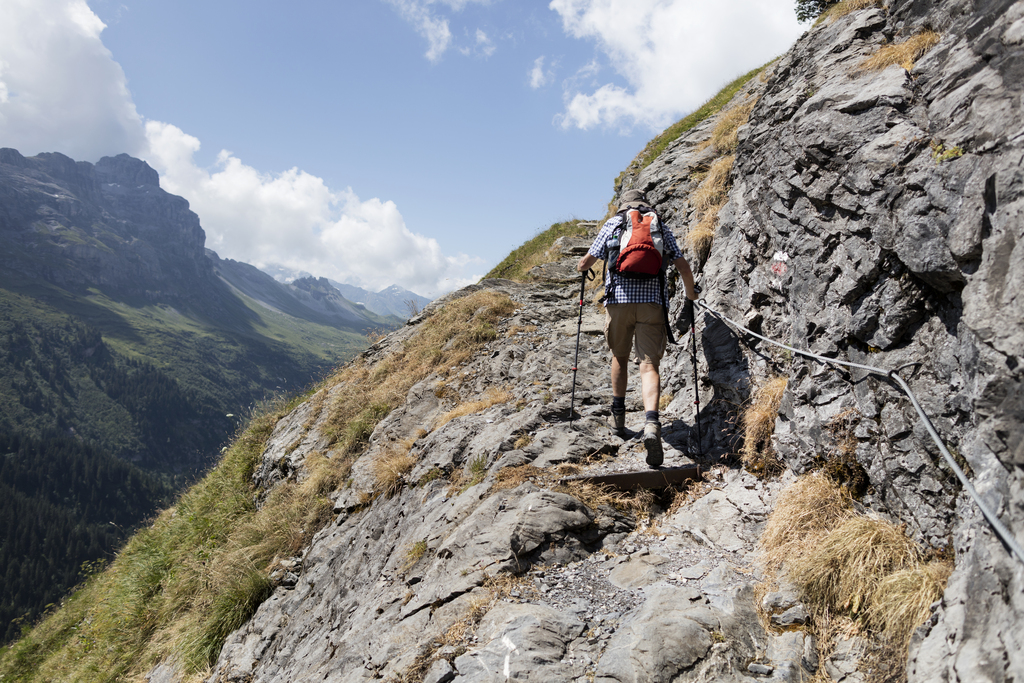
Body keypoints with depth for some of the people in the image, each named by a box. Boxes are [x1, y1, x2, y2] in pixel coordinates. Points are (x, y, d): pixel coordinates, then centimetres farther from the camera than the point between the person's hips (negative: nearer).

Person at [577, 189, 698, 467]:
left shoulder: (613, 223, 14)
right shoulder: (662, 228, 17)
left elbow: (586, 262, 10)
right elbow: (683, 268, 10)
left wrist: (581, 269, 34)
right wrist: (691, 295, 28)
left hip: (618, 299, 0)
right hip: (652, 301, 0)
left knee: (620, 356, 21)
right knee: (649, 364, -6)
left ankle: (618, 416, 30)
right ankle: (651, 423, -27)